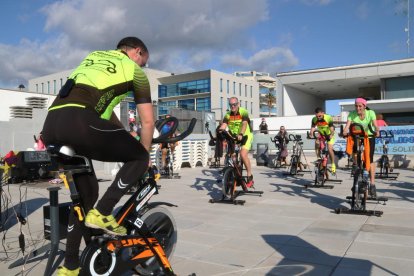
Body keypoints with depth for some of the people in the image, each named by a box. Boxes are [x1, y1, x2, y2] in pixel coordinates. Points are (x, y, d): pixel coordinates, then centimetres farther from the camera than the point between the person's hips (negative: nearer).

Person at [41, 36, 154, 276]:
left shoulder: (94, 56, 34)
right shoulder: (135, 70, 16)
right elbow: (148, 121, 15)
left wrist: (123, 137, 43)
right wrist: (144, 154, 30)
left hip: (51, 125, 7)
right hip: (78, 121, -7)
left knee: (86, 192, 21)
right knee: (139, 157, 12)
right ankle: (101, 213, 1)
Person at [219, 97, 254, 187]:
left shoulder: (243, 112, -15)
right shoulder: (228, 115, -2)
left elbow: (244, 124, -31)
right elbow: (223, 126, -15)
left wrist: (240, 134, -49)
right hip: (234, 137, 5)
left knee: (243, 154, -24)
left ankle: (250, 177, -11)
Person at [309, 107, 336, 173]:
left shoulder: (328, 118, -30)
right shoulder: (314, 119, -19)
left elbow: (332, 129, -34)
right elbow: (312, 128, -20)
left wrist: (331, 135, -54)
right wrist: (311, 134, -41)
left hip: (329, 135, -4)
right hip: (321, 134, 4)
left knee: (330, 149, -16)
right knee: (317, 143, -21)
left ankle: (333, 164, 1)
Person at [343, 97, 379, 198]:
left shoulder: (370, 113, -18)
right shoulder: (352, 114, -16)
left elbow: (375, 124, -31)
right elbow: (347, 125, -28)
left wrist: (377, 131, -52)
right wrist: (345, 132, -49)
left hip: (369, 138, -1)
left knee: (369, 160, -10)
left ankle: (372, 184, -6)